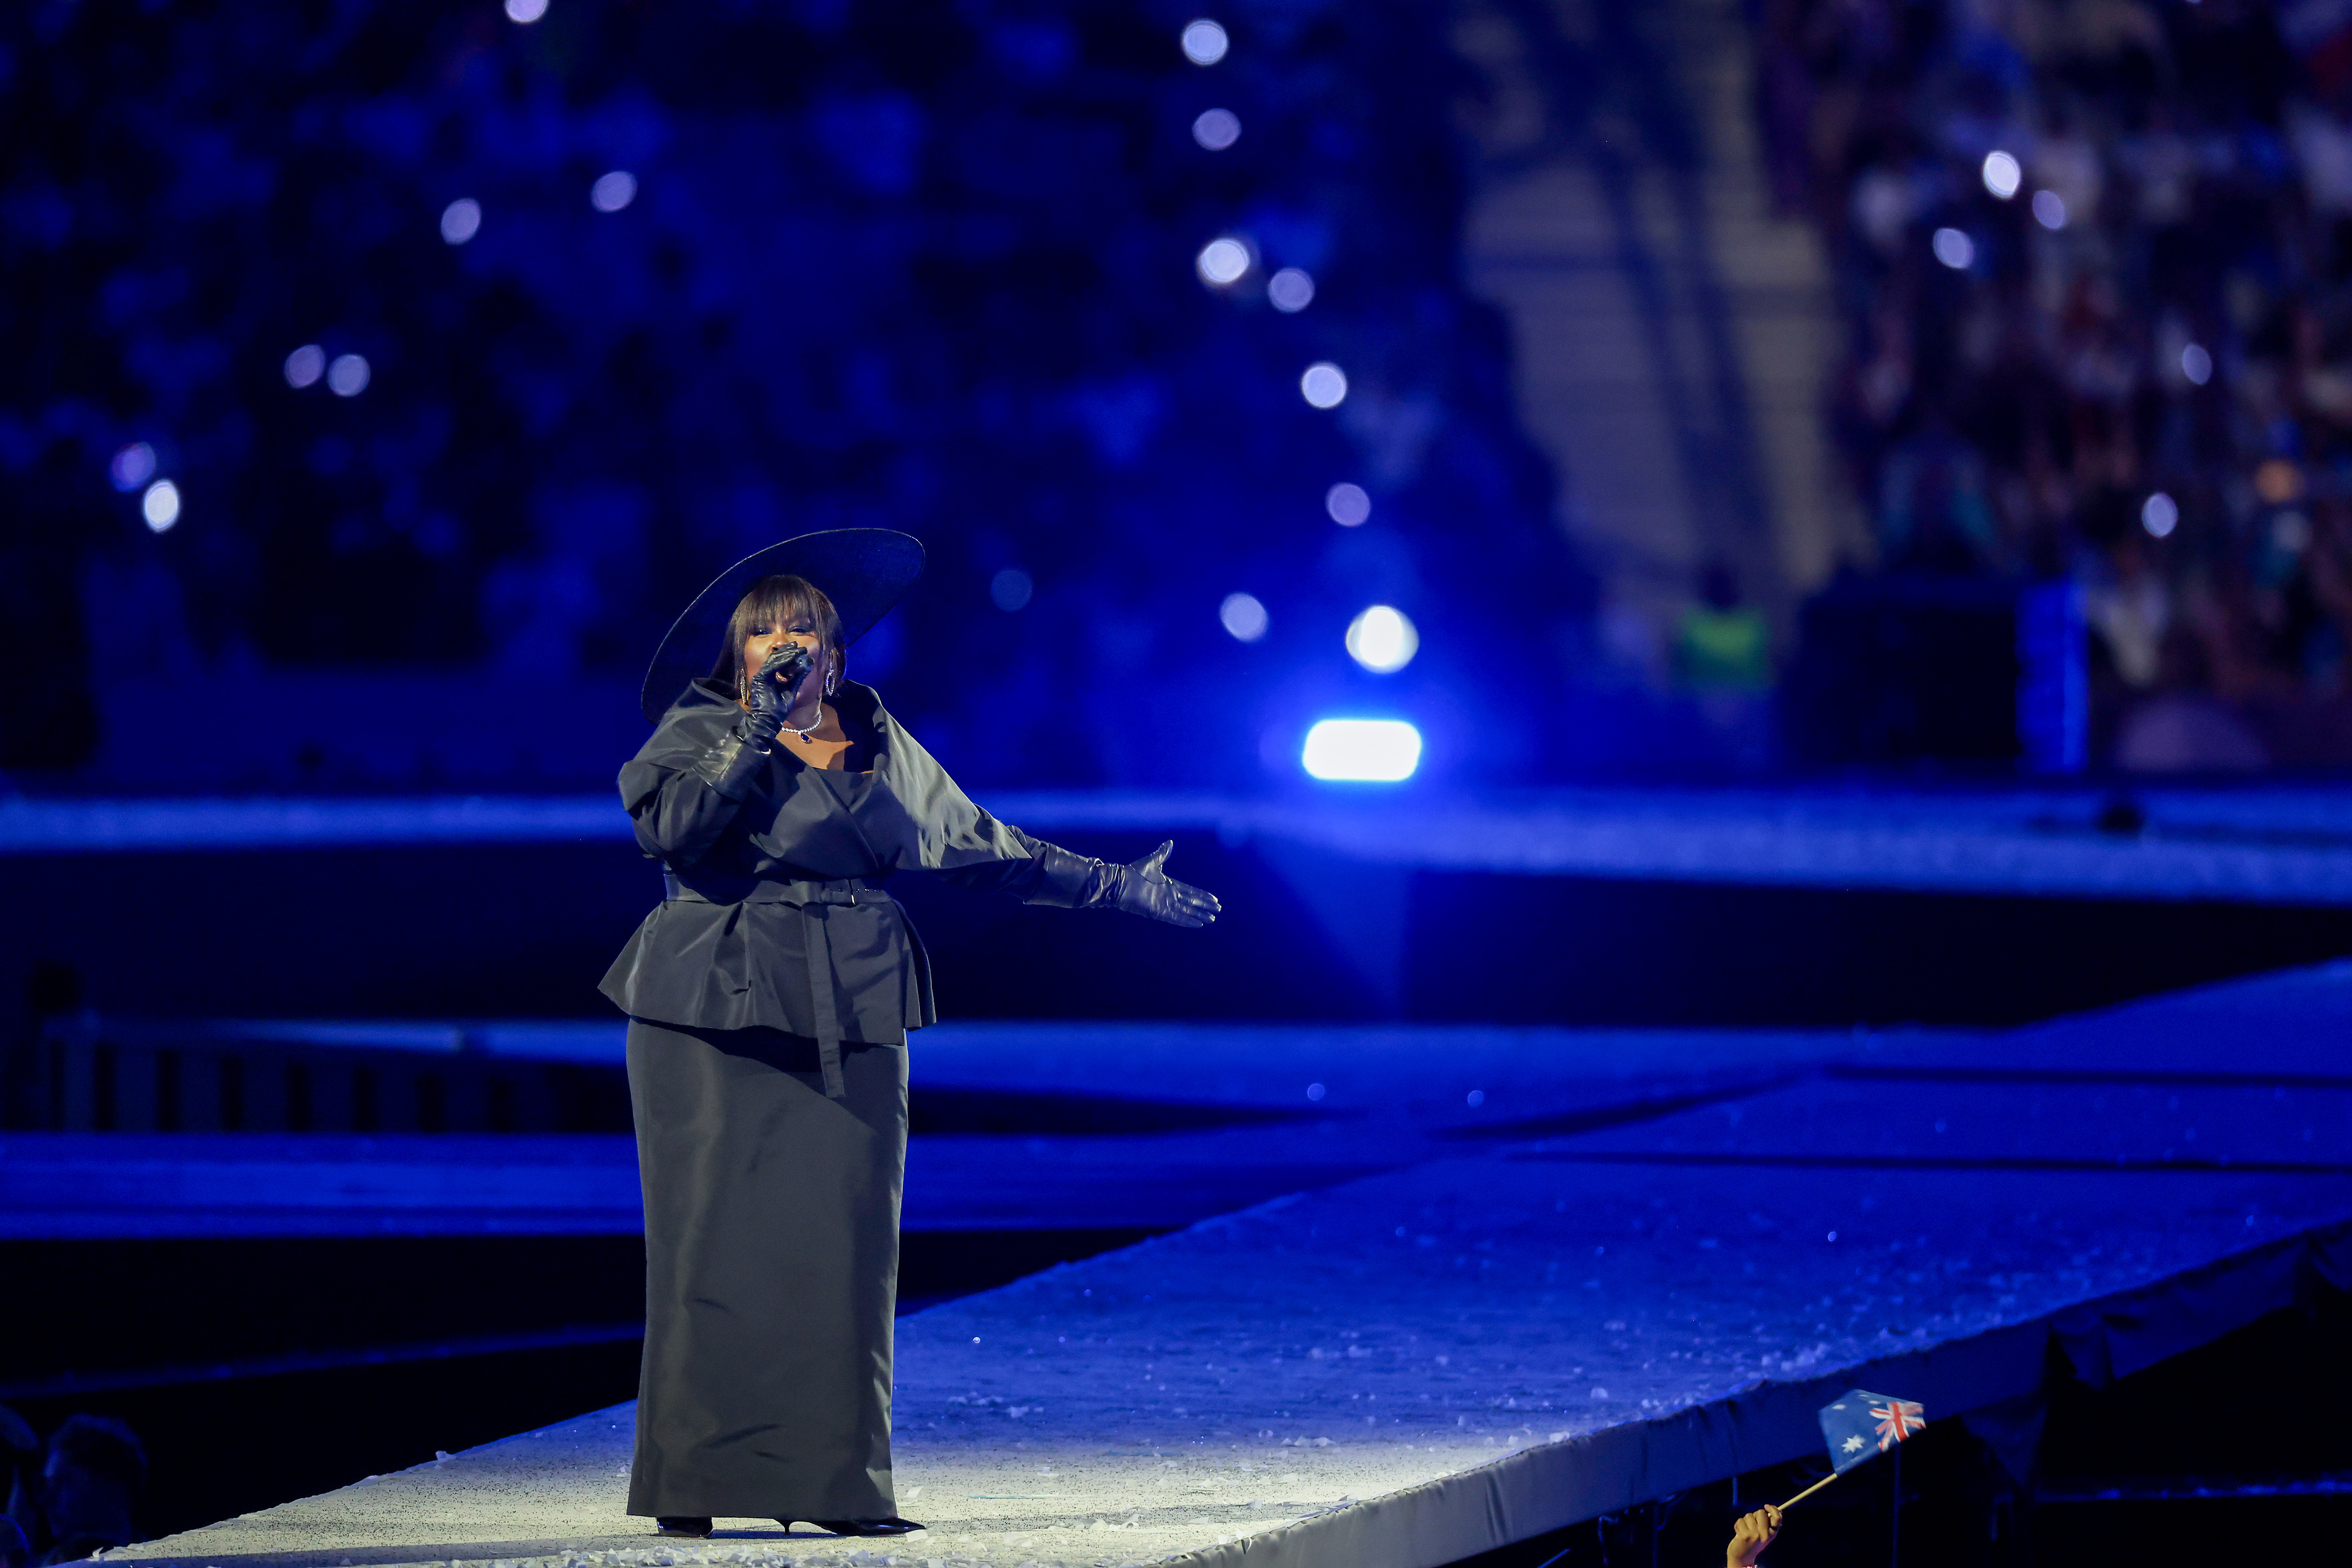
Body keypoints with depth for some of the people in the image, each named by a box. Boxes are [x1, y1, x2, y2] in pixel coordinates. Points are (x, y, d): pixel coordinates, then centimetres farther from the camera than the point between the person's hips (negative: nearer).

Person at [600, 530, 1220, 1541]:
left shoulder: (879, 746, 15)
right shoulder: (700, 732, 1)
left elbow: (981, 848, 21)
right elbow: (670, 826, -18)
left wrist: (1121, 889, 21)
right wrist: (761, 727, -15)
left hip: (848, 1028, 4)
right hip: (720, 1020, -4)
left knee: (839, 1247, -1)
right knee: (716, 1244, -7)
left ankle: (830, 1482, 2)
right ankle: (688, 1483, -4)